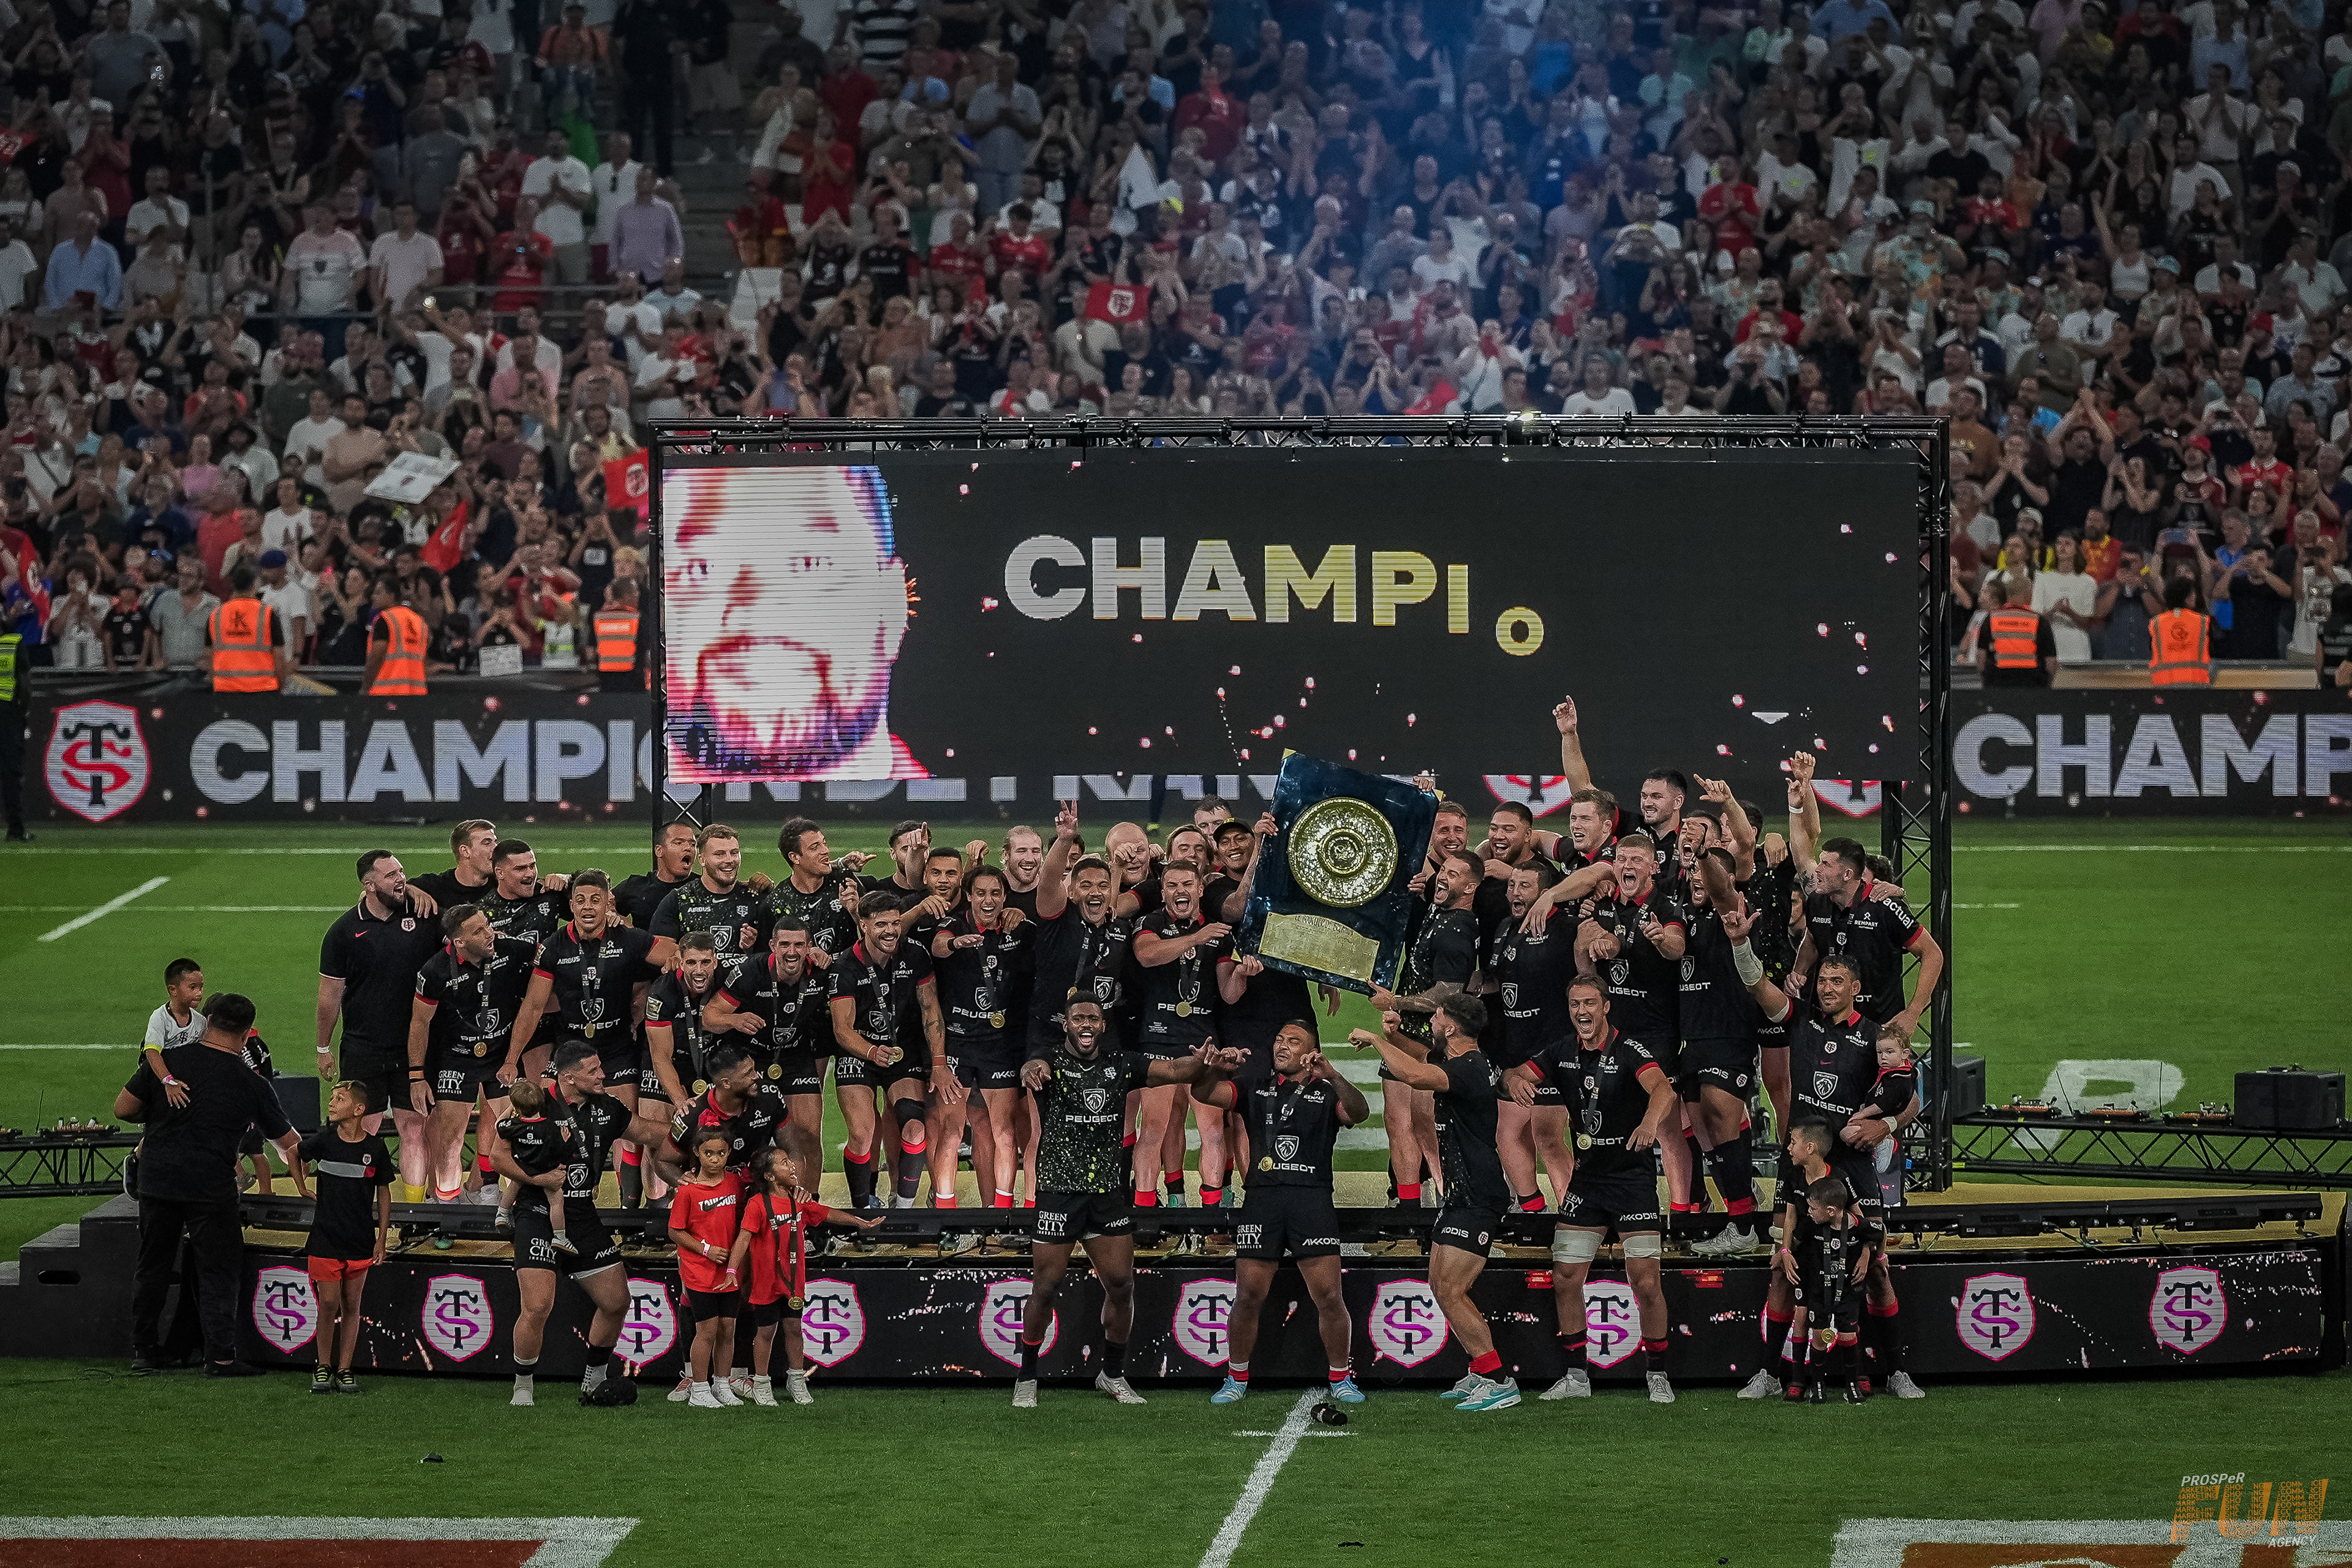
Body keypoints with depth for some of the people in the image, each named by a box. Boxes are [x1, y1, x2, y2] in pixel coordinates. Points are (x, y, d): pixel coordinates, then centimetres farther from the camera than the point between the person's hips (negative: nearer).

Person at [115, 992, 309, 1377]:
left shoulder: (167, 1061, 1)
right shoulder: (250, 1083, 1)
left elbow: (123, 1109, 3)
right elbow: (288, 1143, 11)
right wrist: (301, 1183, 29)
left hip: (156, 1177, 3)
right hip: (211, 1185, -3)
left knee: (152, 1266, 14)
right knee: (217, 1272, 4)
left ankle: (143, 1349, 21)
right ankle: (220, 1357, 1)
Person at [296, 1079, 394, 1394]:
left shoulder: (375, 1148, -5)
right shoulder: (324, 1140, -4)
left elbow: (384, 1194, 4)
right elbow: (295, 1153, 18)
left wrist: (382, 1240, 3)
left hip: (361, 1241, 0)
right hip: (325, 1238, 0)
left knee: (351, 1306, 5)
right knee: (329, 1305, -3)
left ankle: (344, 1369, 12)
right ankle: (323, 1369, 9)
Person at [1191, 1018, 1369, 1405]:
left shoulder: (1326, 1092, 13)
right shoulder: (1256, 1087, 20)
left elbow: (1359, 1114, -7)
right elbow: (1205, 1093, 10)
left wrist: (1333, 1076, -23)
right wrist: (1214, 1067, -11)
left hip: (1312, 1197, -2)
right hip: (1261, 1197, 2)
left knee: (1328, 1297, -5)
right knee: (1249, 1297, 0)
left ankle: (1341, 1379, 8)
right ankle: (1236, 1379, 14)